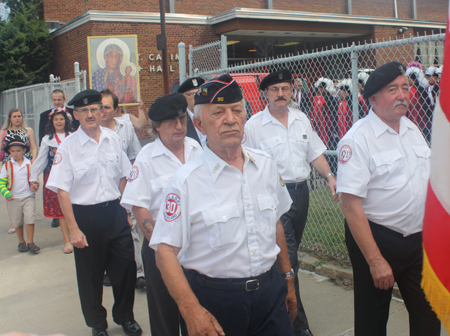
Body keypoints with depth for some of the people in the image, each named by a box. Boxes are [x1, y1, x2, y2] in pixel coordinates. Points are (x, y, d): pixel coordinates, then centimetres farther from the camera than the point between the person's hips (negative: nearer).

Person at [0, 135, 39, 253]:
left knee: (30, 219, -9)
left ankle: (30, 242, 2)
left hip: (28, 197, -1)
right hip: (14, 199, 1)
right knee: (17, 221, 10)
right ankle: (21, 242, 25)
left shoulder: (30, 164, 0)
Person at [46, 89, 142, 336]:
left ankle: (125, 316, 33)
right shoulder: (68, 146, -7)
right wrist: (73, 229, -13)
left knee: (126, 269, 8)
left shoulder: (113, 139, 4)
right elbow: (62, 190, -9)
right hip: (85, 216, -2)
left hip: (115, 212, 3)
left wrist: (127, 211, 10)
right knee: (90, 275, 11)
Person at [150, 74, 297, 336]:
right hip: (213, 299, -4)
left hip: (270, 292, 4)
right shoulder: (186, 180, -14)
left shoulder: (266, 166, 2)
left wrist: (288, 279, 18)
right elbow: (166, 252, -16)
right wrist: (191, 310, -24)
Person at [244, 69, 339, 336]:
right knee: (287, 260, -6)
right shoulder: (254, 125, -6)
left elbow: (315, 152, 14)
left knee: (291, 253, 16)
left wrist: (329, 176, -1)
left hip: (301, 191, 6)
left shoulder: (301, 119, 10)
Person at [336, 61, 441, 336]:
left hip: (418, 239, 6)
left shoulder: (412, 129, 7)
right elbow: (352, 205, -21)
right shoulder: (357, 140, -16)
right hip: (377, 238, -6)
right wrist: (375, 260, -22)